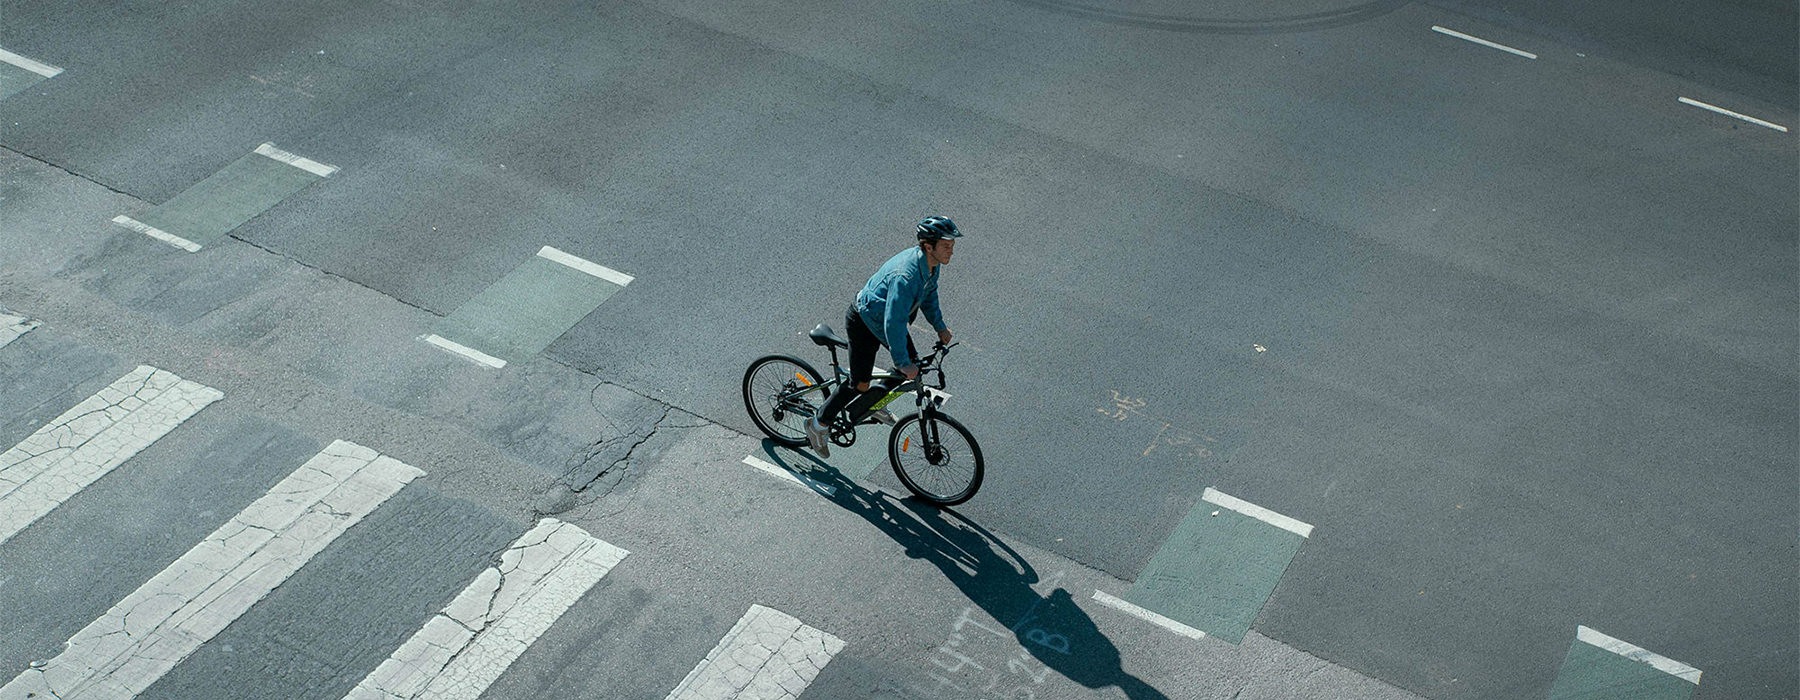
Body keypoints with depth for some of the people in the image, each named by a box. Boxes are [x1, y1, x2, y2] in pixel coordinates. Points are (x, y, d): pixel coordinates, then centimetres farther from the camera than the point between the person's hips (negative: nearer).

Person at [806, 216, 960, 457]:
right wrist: (903, 364, -34)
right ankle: (819, 424, 16)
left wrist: (940, 327, 14)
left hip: (883, 317, 9)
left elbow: (929, 294, 13)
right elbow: (893, 323, -38)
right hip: (864, 322, -9)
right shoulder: (906, 276, -39)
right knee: (860, 383, -2)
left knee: (913, 364, 10)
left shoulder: (931, 263, -10)